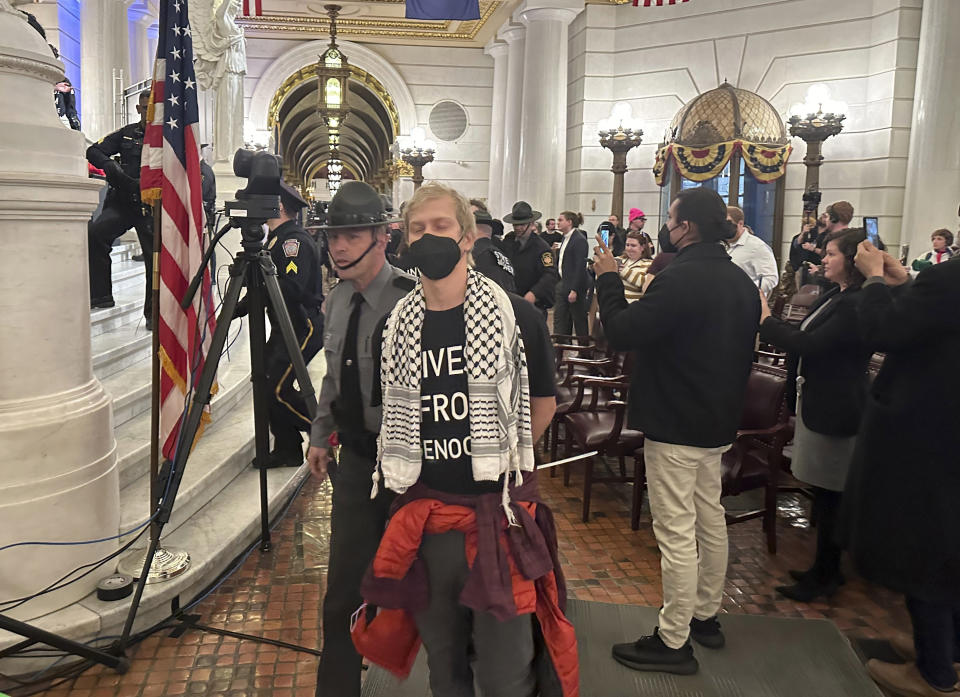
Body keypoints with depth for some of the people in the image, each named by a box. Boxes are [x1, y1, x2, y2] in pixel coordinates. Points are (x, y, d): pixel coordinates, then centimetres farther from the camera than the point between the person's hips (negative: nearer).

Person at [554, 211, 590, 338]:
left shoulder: (579, 240, -14)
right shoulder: (565, 238, 13)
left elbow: (580, 267, -19)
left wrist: (574, 290, -22)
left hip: (575, 286, -9)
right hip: (562, 284, 9)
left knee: (579, 321, 3)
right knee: (559, 319, 6)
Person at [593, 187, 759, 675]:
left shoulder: (680, 278, -22)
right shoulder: (741, 281, 8)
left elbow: (621, 333, -22)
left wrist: (607, 279, -8)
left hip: (675, 424, -10)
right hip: (718, 421, 10)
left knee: (676, 531, -1)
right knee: (710, 520, 19)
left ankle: (673, 642, 10)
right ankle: (706, 616, 35)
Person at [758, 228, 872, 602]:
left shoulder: (855, 305, -20)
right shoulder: (833, 297, 11)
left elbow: (809, 345, -24)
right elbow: (804, 337, 10)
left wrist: (767, 320, -14)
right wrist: (769, 320, -1)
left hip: (833, 410, -10)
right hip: (817, 403, 10)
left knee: (829, 497, 3)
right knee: (825, 495, 18)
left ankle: (824, 577, 17)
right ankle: (826, 569, 31)